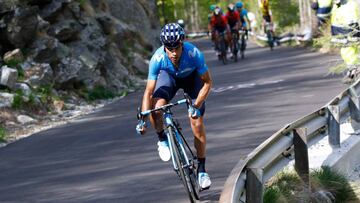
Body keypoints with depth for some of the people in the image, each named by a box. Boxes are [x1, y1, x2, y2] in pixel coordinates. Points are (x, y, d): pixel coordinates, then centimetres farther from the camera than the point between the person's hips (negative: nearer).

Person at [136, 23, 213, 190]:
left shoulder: (194, 54, -38)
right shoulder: (158, 58, -35)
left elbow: (207, 82, -25)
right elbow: (149, 91, -29)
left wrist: (196, 106, -37)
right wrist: (143, 119, -38)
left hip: (192, 78, -1)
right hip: (169, 76, 1)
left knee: (197, 123, -9)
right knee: (156, 107, -29)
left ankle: (201, 170, 5)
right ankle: (162, 140, 0)